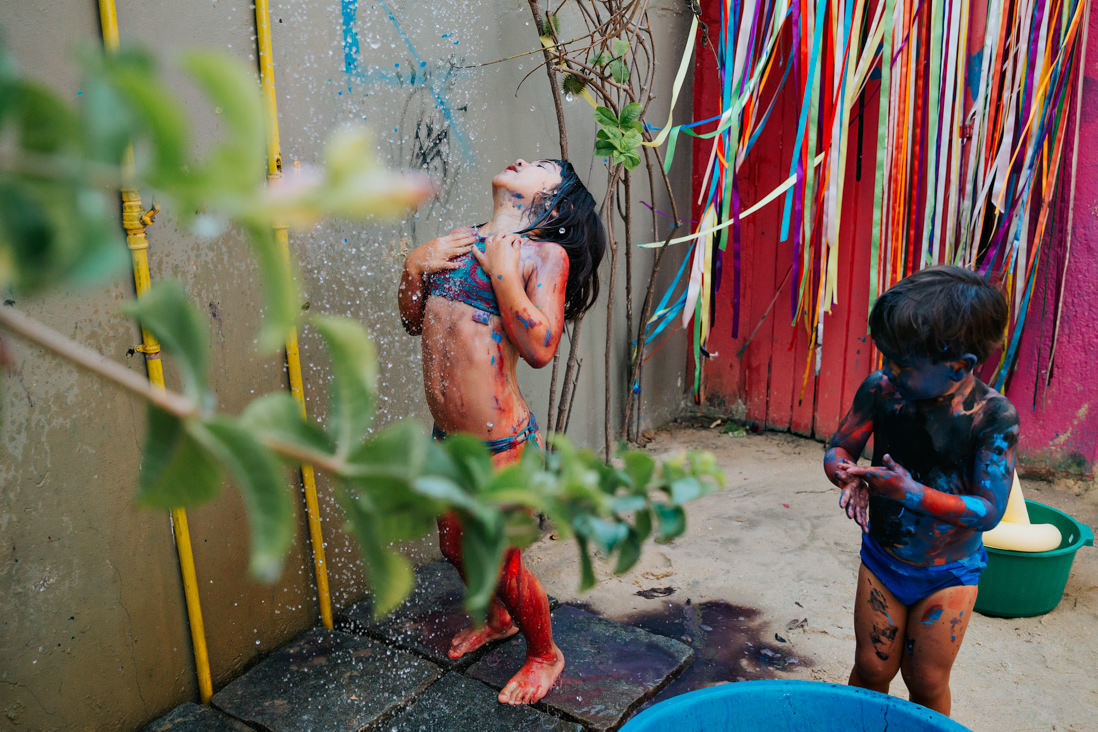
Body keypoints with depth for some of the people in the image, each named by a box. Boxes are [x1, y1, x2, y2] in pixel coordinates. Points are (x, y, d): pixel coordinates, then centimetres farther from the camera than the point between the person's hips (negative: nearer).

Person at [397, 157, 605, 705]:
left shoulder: (546, 253, -10)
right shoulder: (460, 242, 9)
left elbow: (540, 348, -22)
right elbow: (413, 321, 15)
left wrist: (503, 271, -20)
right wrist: (414, 268, -2)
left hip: (499, 444, -7)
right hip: (447, 438, 7)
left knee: (501, 564, 8)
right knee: (455, 548, 24)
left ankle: (544, 655, 35)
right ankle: (497, 619, 53)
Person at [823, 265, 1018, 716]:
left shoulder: (994, 417, -23)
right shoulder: (881, 390, -16)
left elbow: (988, 510, -24)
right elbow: (838, 449, -4)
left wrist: (913, 494, -37)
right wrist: (849, 477, -27)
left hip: (948, 576, -2)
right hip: (882, 561, 2)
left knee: (927, 684, 12)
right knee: (871, 671, 13)